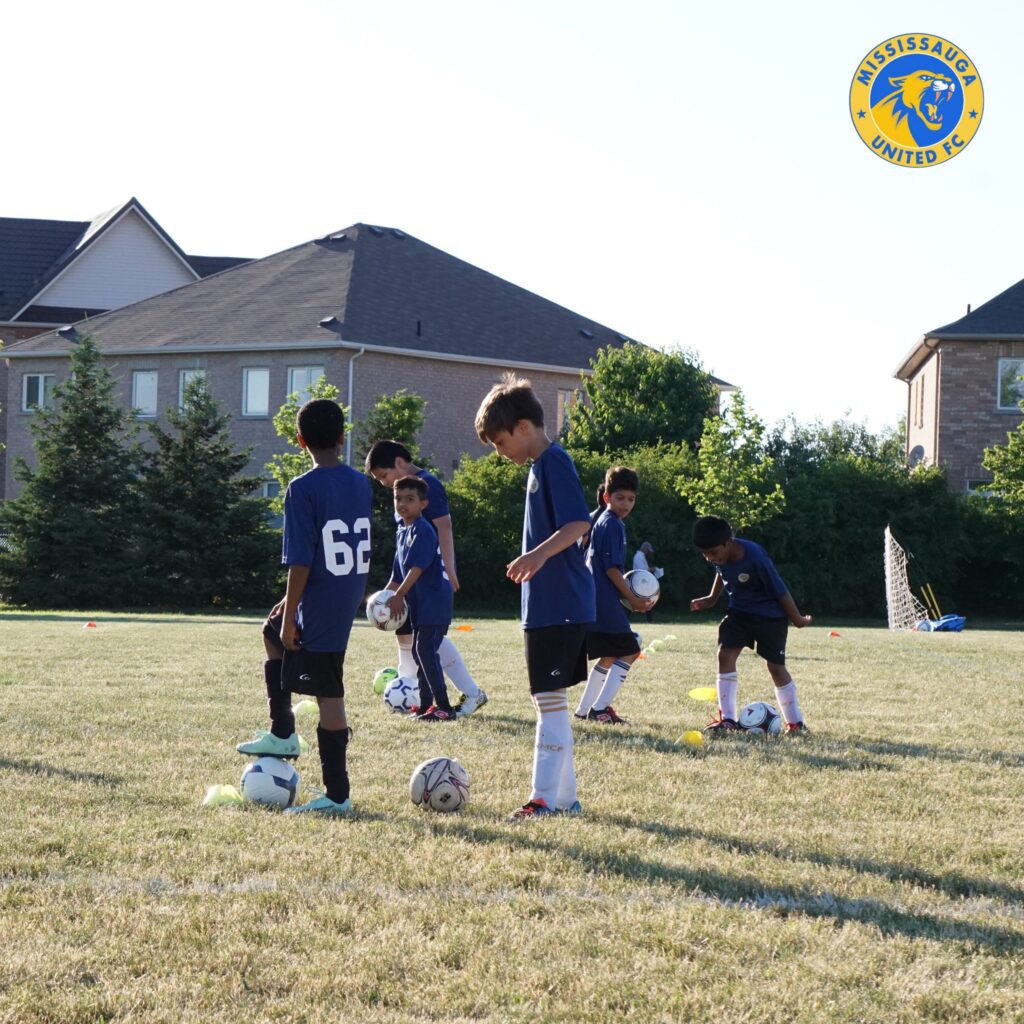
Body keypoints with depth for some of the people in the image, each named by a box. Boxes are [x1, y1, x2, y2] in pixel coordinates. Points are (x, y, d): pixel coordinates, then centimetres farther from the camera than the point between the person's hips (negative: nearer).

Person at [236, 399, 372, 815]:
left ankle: (337, 796, 1)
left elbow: (301, 563, -18)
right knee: (272, 631, 28)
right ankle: (281, 734, 30)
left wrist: (290, 618, -11)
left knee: (329, 696, -3)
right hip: (350, 600, 8)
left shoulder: (303, 490, -15)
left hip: (320, 608, -8)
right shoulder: (361, 485, 7)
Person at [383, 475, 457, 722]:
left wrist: (399, 596, -22)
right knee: (420, 651, 14)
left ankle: (444, 707, -15)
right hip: (419, 604, 10)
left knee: (426, 650, -15)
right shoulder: (402, 532, 14)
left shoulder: (423, 530, -15)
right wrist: (385, 595, 15)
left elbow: (417, 567, -22)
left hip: (433, 601, -10)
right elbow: (399, 573, 22)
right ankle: (426, 704, 23)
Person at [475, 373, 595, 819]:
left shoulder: (554, 462, -13)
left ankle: (545, 798, -9)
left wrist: (540, 554, -37)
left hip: (560, 606, -11)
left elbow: (578, 524, -24)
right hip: (547, 607, 11)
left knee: (550, 698, -10)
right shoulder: (540, 466, 17)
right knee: (550, 700, 13)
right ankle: (564, 795, 18)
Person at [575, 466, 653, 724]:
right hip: (605, 602, -10)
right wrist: (632, 598, -11)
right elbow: (612, 568, -17)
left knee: (609, 657, 17)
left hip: (594, 599, 10)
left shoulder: (600, 521, 18)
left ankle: (584, 709, 20)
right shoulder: (612, 524, -12)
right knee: (628, 652, -9)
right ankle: (599, 708, -12)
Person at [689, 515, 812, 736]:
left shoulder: (755, 557, -32)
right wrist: (712, 598, 11)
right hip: (739, 612, 5)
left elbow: (780, 590, -21)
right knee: (725, 654, -12)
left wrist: (797, 619, -11)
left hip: (770, 615, -5)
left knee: (776, 666, 0)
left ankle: (796, 723, 16)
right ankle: (727, 719, -10)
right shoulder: (720, 555, -12)